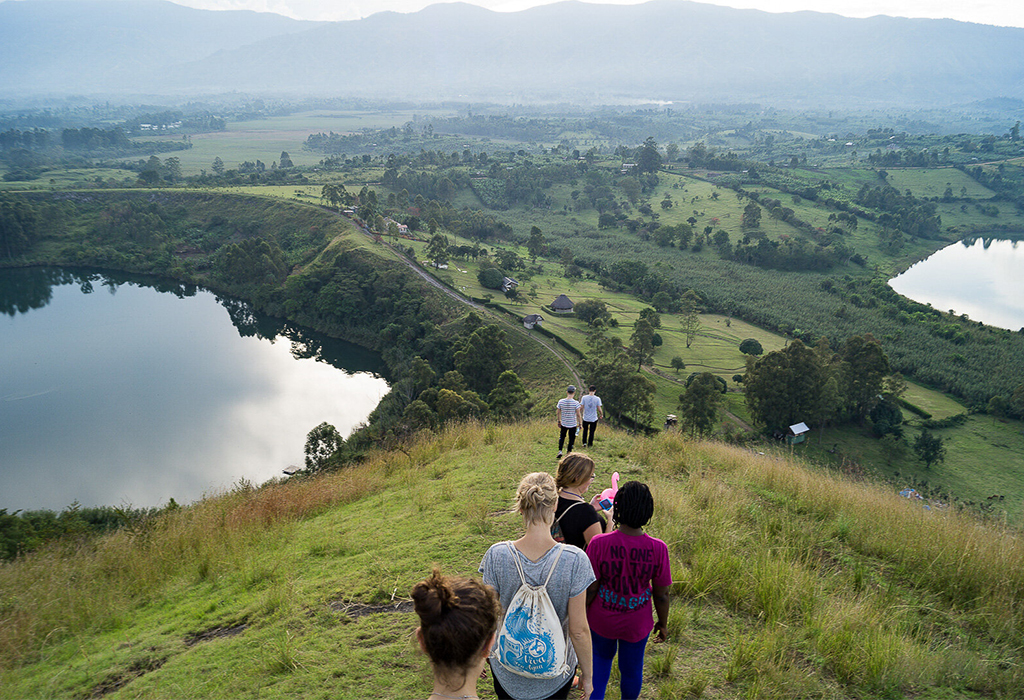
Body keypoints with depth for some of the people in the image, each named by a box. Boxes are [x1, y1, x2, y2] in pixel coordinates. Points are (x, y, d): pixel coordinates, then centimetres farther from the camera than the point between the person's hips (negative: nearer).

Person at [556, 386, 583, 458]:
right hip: (573, 424, -2)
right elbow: (578, 415, -12)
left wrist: (559, 421, 14)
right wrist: (579, 423, 0)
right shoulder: (576, 403, -16)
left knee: (562, 436, 22)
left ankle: (560, 451, 12)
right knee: (571, 439, 14)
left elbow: (557, 413, 0)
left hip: (563, 424, 2)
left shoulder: (561, 402, -8)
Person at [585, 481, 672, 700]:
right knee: (631, 668, 26)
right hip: (637, 624, 0)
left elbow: (590, 590, -16)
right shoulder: (658, 549, -23)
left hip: (602, 620, 0)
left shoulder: (599, 544, -26)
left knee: (601, 657, 31)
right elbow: (661, 594, -10)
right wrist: (663, 623, 8)